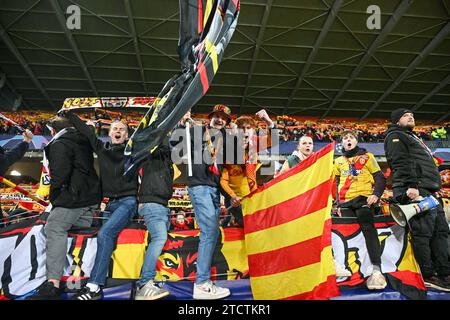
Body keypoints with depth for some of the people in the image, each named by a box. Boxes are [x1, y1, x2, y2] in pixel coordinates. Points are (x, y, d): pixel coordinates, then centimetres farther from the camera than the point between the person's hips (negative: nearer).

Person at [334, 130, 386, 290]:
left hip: (362, 198, -5)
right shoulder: (339, 161, 22)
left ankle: (376, 270, -35)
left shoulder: (367, 156, 12)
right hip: (345, 202, 5)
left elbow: (380, 178, 7)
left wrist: (376, 194, -11)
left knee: (367, 227, -27)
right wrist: (338, 202, 10)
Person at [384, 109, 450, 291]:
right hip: (415, 189, -10)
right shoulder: (395, 136, 3)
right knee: (422, 231, -13)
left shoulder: (413, 138, 34)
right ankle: (428, 276, -10)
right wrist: (411, 185, -24)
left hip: (428, 190, 10)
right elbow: (400, 163, -13)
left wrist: (434, 189, 23)